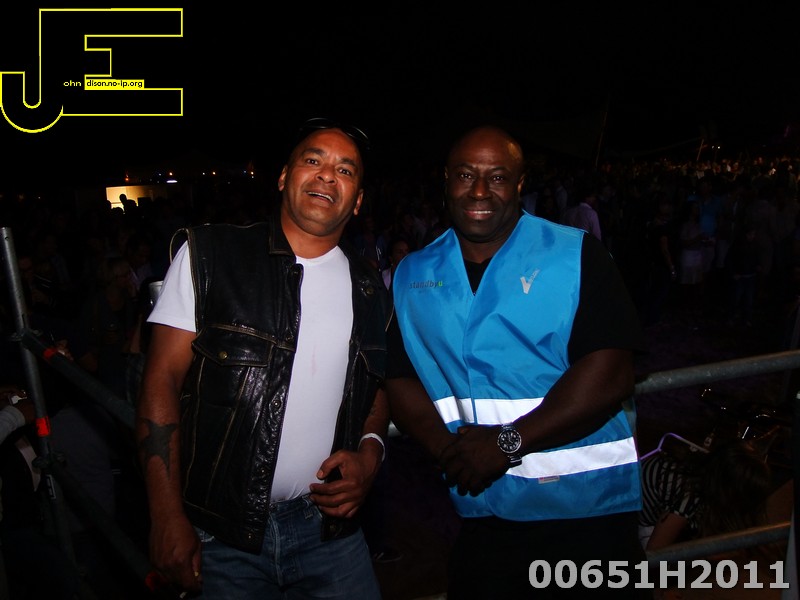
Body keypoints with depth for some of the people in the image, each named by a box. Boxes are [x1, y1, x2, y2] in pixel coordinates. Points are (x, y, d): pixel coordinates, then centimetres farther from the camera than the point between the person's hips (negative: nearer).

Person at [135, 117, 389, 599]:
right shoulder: (209, 254, -7)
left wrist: (370, 450, -4)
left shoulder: (370, 290, 5)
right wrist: (168, 518, -12)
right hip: (221, 531, -3)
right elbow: (163, 379, -9)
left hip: (329, 526, 4)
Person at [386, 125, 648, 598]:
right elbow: (400, 379, 2)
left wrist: (510, 441, -19)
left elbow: (611, 373, -15)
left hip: (588, 511, -2)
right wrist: (450, 450, -15)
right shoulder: (412, 276, 4)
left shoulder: (577, 254, -7)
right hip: (483, 513, 3)